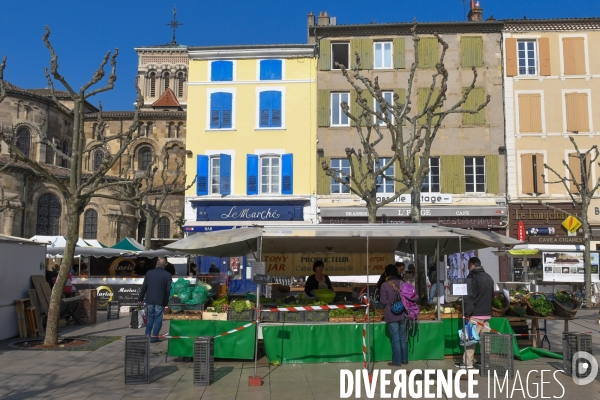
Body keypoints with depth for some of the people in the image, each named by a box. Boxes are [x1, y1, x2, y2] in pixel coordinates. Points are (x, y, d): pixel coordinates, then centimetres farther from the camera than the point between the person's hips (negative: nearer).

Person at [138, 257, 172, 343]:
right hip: (160, 300, -4)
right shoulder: (167, 275, -9)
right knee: (158, 318, 5)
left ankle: (147, 335, 20)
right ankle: (154, 336, 6)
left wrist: (140, 298, 14)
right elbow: (169, 289, -10)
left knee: (150, 317, 18)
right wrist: (168, 301, 1)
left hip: (150, 300, 4)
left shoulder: (149, 273, 1)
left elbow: (144, 287, 6)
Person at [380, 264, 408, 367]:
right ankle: (404, 359, 22)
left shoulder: (385, 285, -12)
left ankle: (397, 361, 9)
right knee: (403, 338, 15)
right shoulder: (402, 282, 0)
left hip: (392, 315, -4)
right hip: (402, 314, 4)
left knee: (395, 339, 2)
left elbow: (383, 301, -8)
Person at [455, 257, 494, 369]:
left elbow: (469, 297, -17)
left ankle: (467, 362, -2)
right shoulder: (488, 277, 15)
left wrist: (467, 313, -15)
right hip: (487, 313, 8)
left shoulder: (472, 277, -11)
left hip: (475, 314, -8)